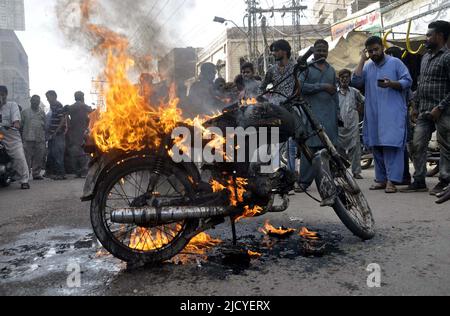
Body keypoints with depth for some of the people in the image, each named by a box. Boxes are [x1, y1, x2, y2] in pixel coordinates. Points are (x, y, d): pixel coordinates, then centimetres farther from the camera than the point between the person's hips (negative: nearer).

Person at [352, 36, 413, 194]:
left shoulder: (395, 63, 3)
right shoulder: (367, 66, 14)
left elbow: (408, 81, -1)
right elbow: (356, 83, -2)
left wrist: (391, 84, -19)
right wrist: (362, 60, 1)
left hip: (393, 113, -5)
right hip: (373, 114, 5)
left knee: (391, 145, -10)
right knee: (376, 147, 8)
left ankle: (391, 180, -10)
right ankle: (381, 179, 18)